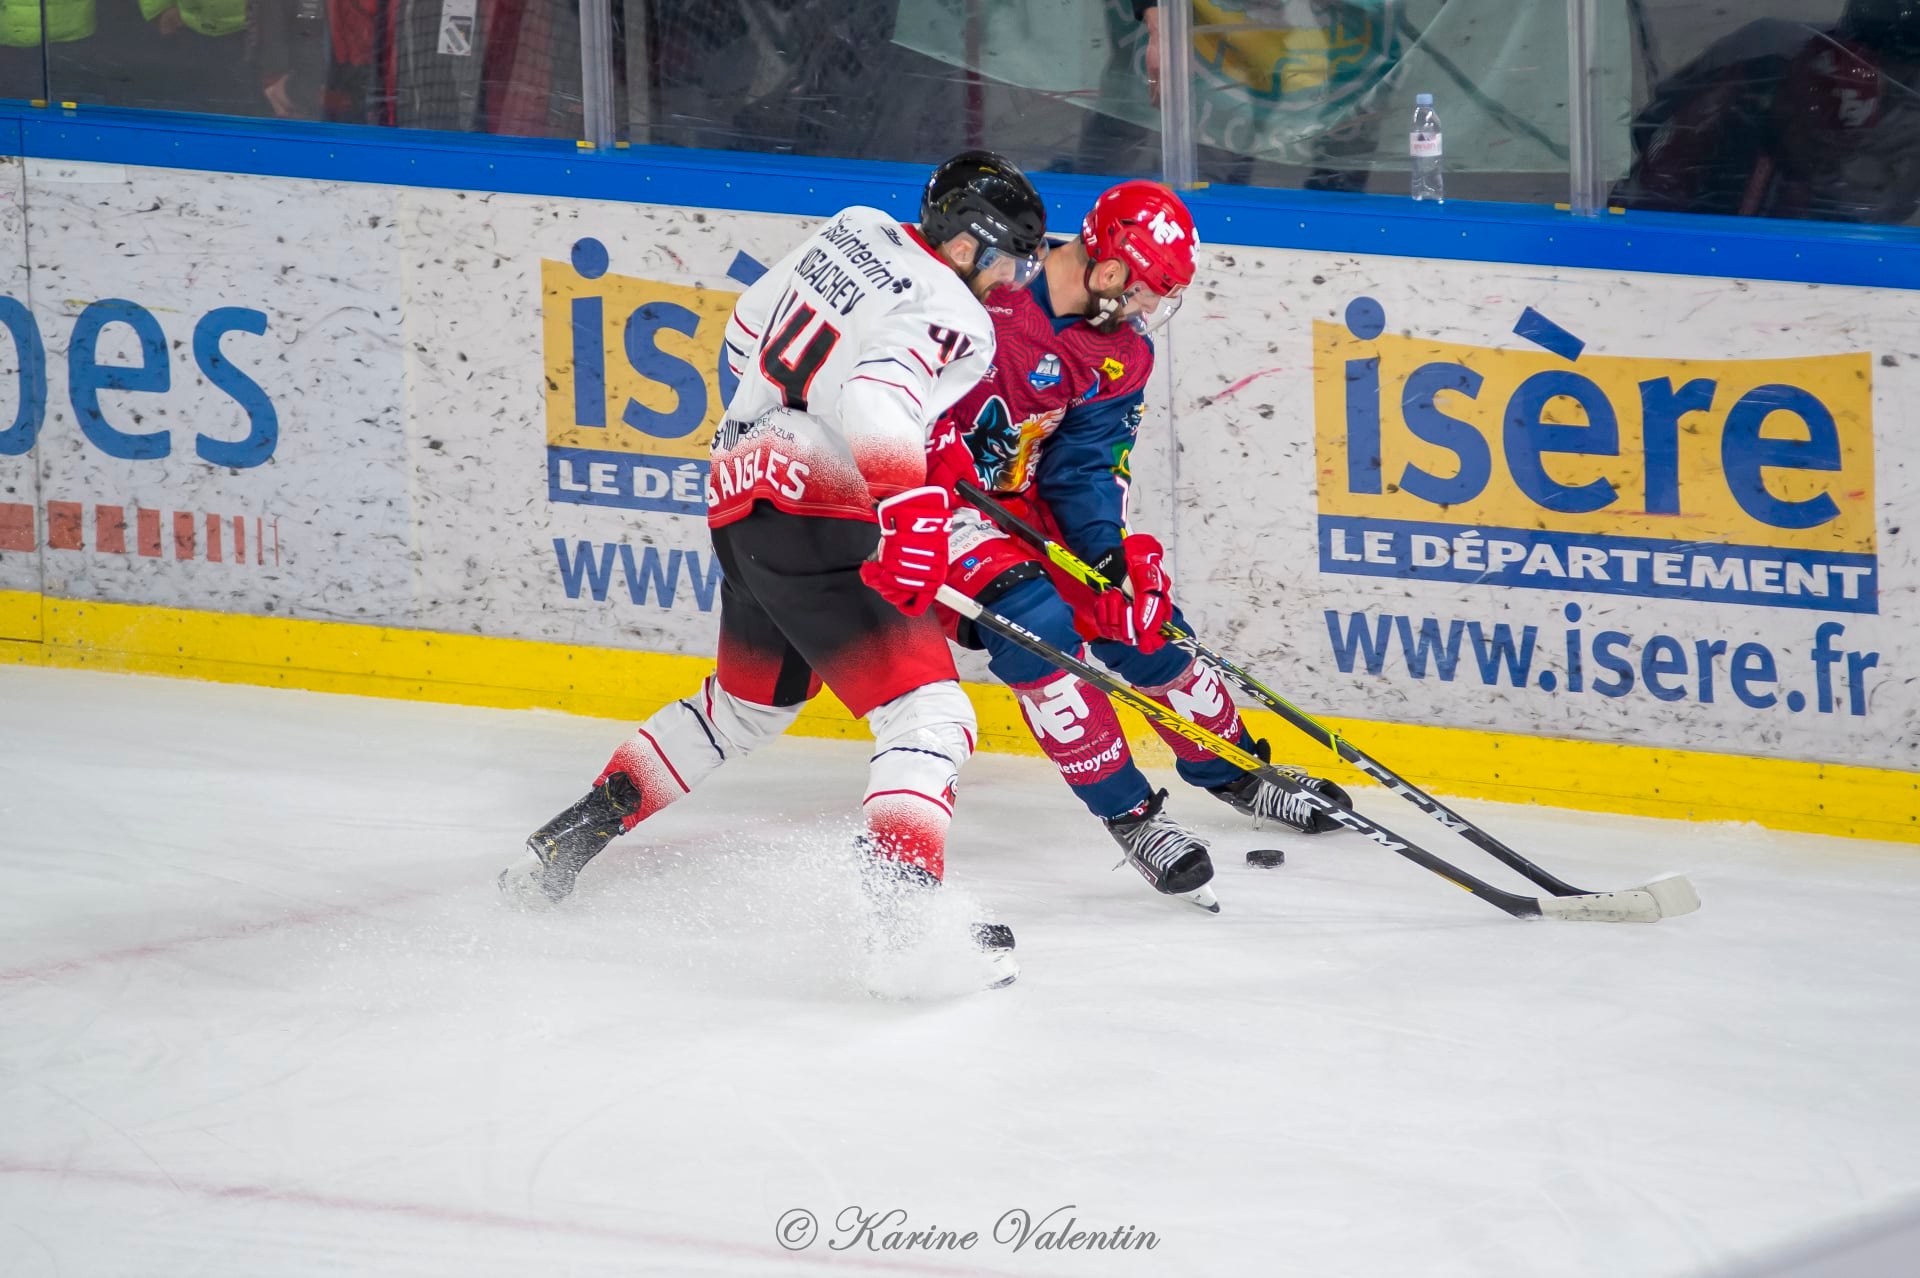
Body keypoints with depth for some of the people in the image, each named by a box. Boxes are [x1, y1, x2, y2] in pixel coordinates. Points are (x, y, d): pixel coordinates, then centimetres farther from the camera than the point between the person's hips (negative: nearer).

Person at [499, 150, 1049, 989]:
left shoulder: (855, 232, 13)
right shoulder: (951, 318, -14)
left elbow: (749, 330, 24)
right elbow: (878, 395, -33)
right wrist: (911, 510, -43)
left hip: (743, 490, 9)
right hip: (819, 521, -9)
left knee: (747, 702, 29)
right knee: (928, 714, -15)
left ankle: (564, 845, 36)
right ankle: (899, 910, -35)